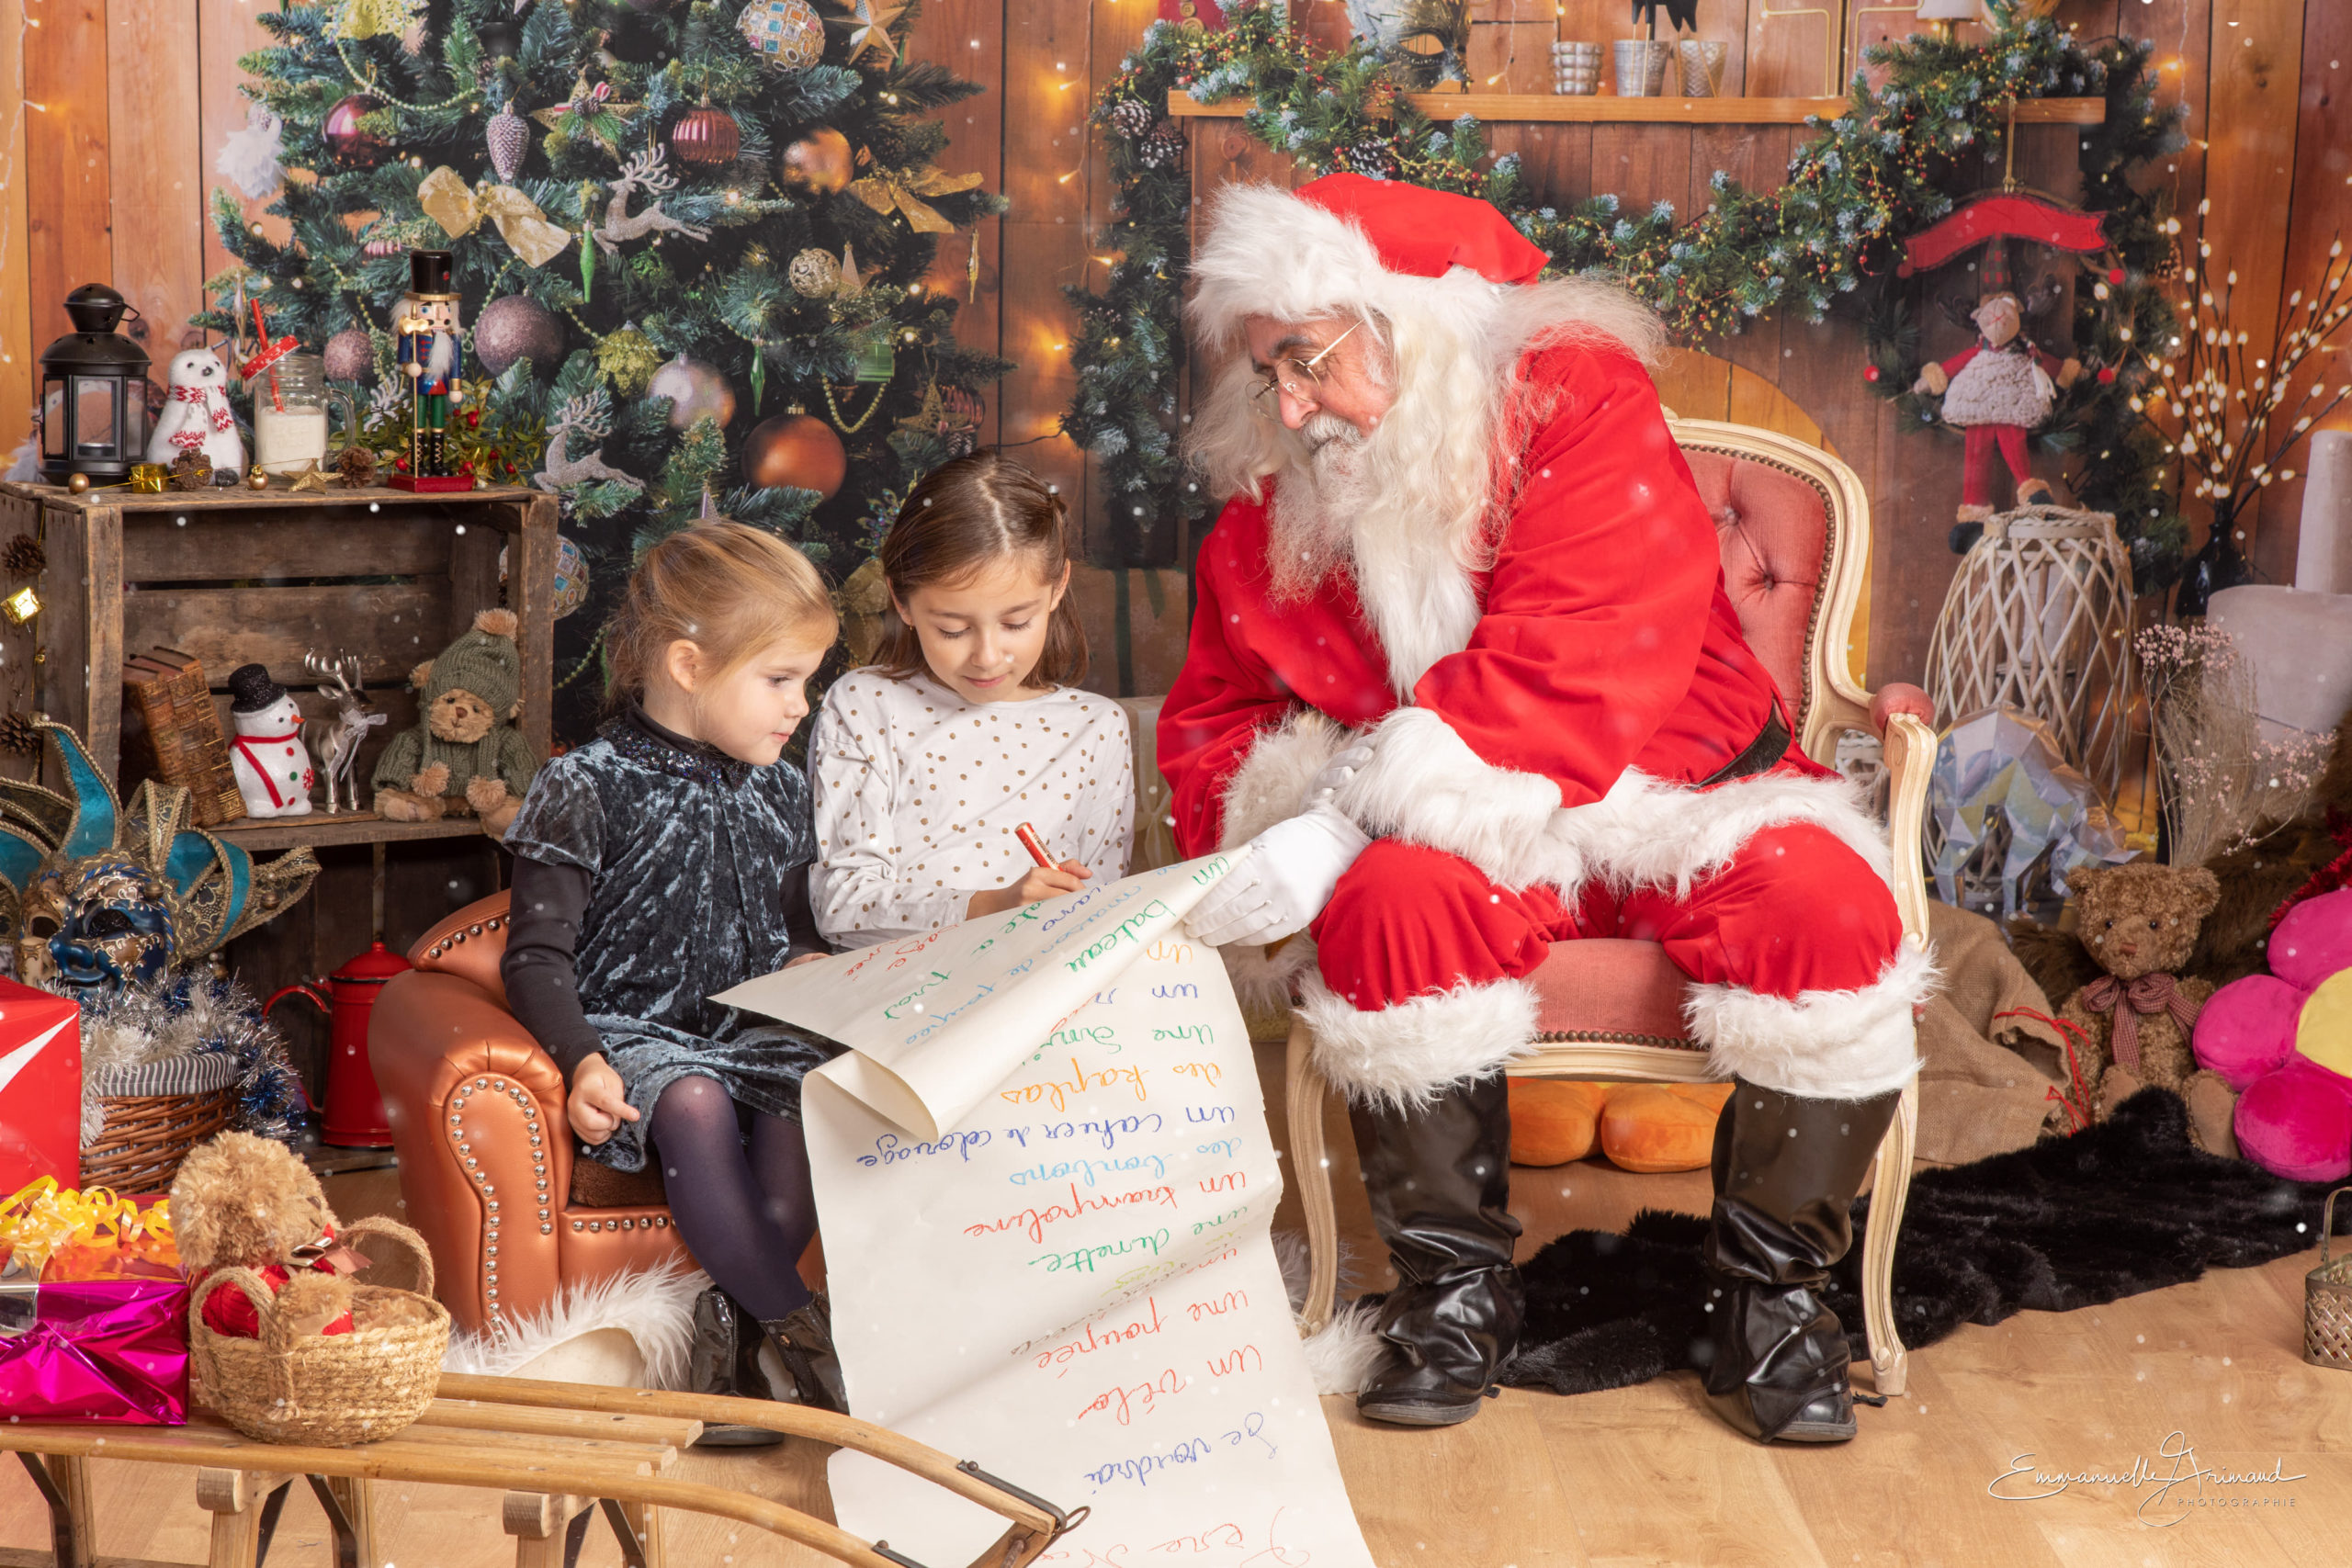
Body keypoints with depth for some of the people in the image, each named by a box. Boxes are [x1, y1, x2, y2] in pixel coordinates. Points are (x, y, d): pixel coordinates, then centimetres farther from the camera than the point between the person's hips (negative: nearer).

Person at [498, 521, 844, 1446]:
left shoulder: (778, 794, 14)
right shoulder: (587, 790, -5)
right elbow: (537, 955, -8)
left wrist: (807, 966, 5)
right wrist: (582, 1060, -24)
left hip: (749, 1023, 5)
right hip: (632, 1029, -4)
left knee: (809, 1095, -30)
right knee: (694, 1105, -37)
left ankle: (734, 1325, -24)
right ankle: (801, 1334, -29)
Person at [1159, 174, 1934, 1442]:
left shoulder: (1580, 411, -16)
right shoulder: (1272, 509, 3)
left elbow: (1569, 685, -26)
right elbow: (1215, 716, 11)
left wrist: (1344, 822, -31)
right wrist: (1266, 838, -14)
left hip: (1669, 798, -2)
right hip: (1468, 846, 2)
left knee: (1823, 902, -31)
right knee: (1397, 898, -32)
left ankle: (1769, 1295, -11)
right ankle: (1454, 1290, -16)